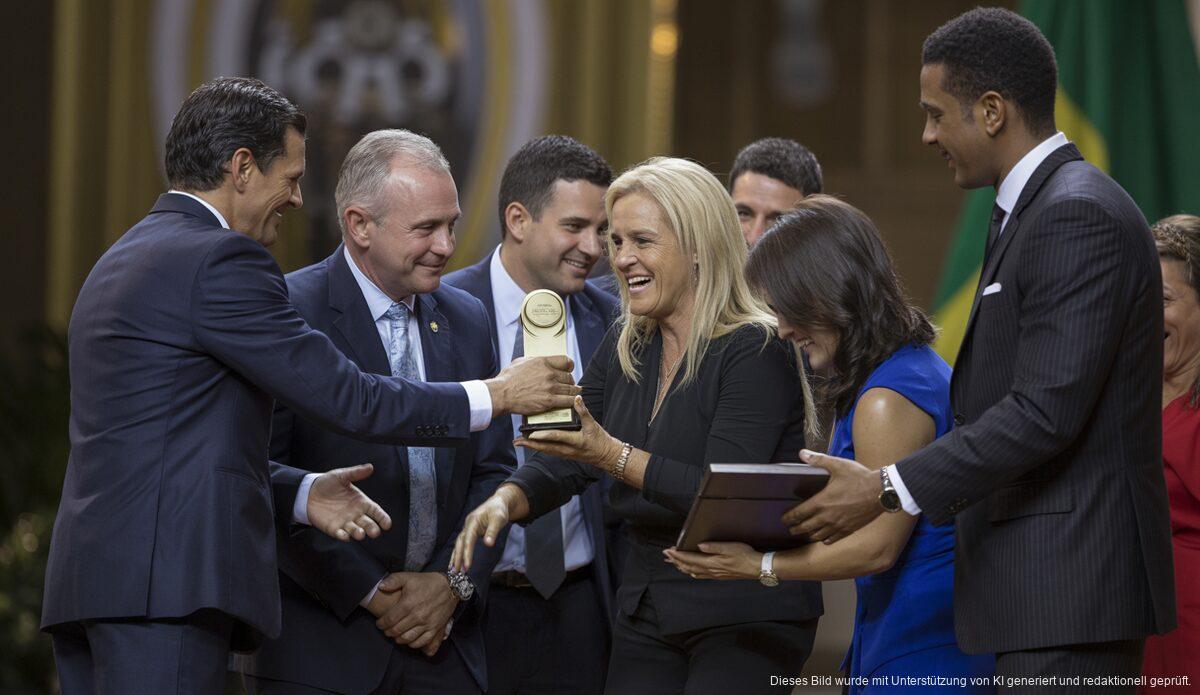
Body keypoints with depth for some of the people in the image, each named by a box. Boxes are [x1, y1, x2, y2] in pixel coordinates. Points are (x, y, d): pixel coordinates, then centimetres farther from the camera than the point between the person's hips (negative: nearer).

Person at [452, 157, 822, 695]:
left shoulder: (756, 352, -13)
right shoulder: (625, 348, 10)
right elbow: (565, 461, 7)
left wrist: (614, 456, -30)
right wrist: (505, 500, -14)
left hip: (745, 619, -7)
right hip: (644, 611, 7)